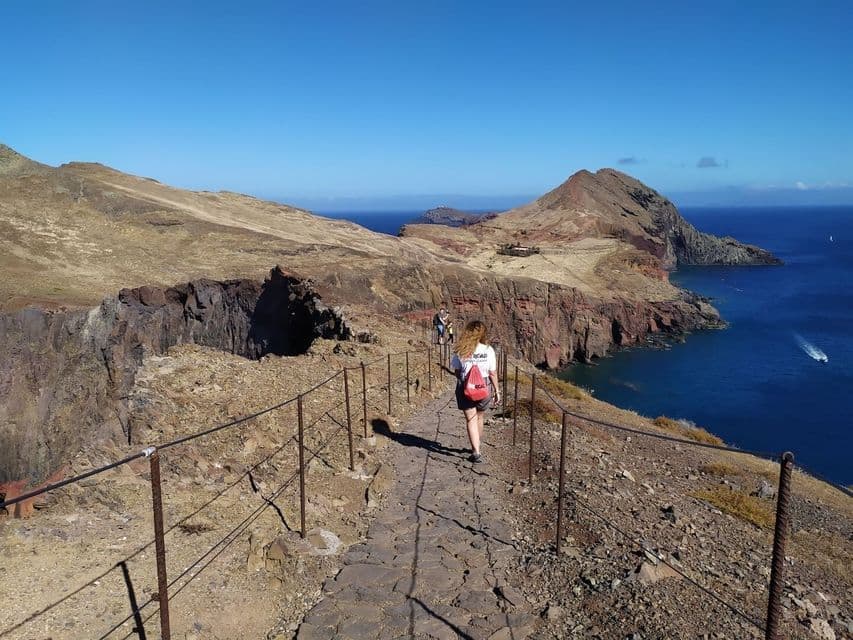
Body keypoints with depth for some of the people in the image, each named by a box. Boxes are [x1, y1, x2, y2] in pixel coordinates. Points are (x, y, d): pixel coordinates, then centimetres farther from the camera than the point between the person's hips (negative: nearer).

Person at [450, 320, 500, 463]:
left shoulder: (460, 351, -7)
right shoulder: (488, 350, -8)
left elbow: (456, 372, -1)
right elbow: (493, 373, -6)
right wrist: (497, 391, 4)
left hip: (465, 388, -1)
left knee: (471, 420, 6)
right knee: (479, 418, 21)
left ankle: (476, 452, -1)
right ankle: (477, 447, 37)